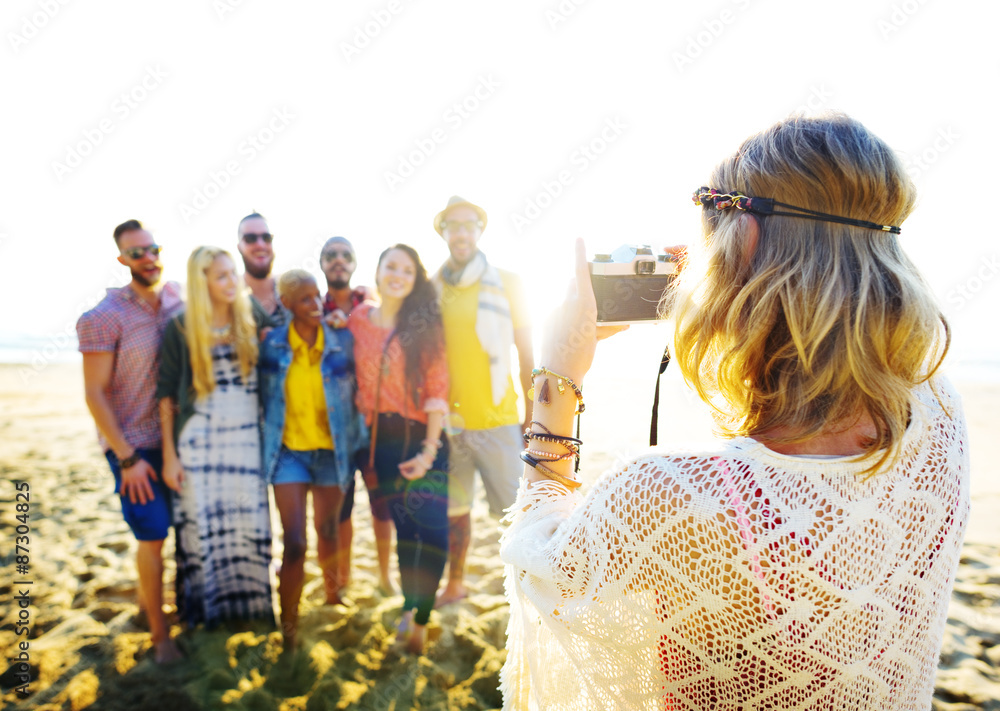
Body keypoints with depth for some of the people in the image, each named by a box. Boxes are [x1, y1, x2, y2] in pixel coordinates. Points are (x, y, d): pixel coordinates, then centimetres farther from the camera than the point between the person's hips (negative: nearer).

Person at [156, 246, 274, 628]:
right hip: (199, 443, -1)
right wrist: (169, 454, -4)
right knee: (202, 528, 6)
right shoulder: (181, 329, -3)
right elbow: (166, 395, -1)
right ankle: (203, 610, 24)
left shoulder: (253, 324, 3)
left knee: (249, 524, 5)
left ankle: (249, 606, 21)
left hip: (247, 440, 2)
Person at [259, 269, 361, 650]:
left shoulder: (342, 341, -7)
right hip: (289, 451, -1)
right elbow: (263, 395, 6)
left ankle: (332, 589, 48)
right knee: (294, 542, -6)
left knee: (327, 531, 18)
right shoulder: (272, 344, -7)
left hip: (332, 450, 1)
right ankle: (288, 625, 11)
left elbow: (357, 390, 3)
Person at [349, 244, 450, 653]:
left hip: (421, 436, -2)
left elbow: (437, 389, -7)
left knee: (432, 529, -8)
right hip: (381, 438, 2)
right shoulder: (357, 321, 5)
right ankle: (410, 605, 30)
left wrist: (429, 450, -13)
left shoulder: (425, 327, -3)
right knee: (403, 526, 12)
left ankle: (421, 619, 7)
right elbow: (354, 383, 11)